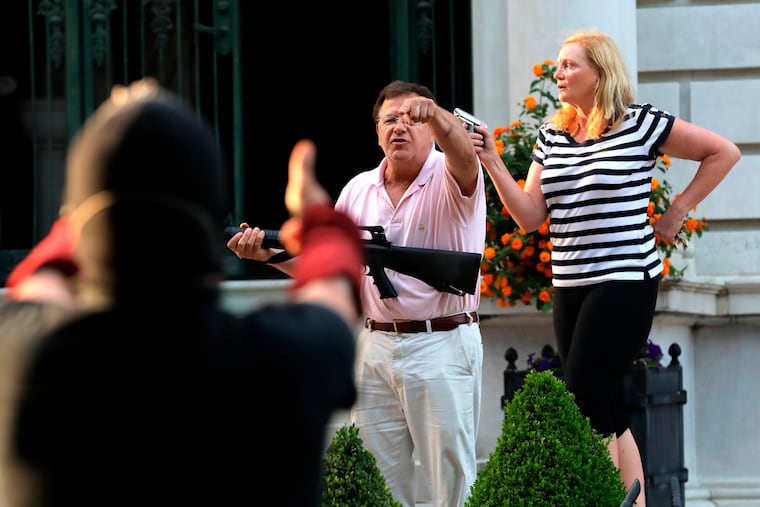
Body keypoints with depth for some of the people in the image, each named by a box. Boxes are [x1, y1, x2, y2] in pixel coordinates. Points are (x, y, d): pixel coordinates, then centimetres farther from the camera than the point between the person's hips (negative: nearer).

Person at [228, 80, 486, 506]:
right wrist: (270, 253, -2)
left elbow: (463, 155, -29)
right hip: (376, 347, 5)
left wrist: (435, 115, -50)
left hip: (443, 344, -5)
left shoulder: (450, 180, -4)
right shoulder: (359, 190, 11)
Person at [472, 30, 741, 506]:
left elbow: (724, 151, 0)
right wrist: (493, 165, -7)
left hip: (625, 283, -7)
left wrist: (678, 211, -1)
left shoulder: (640, 123, -6)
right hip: (569, 287, 7)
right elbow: (530, 216, 5)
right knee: (608, 413, 9)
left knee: (583, 408, -12)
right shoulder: (551, 136, 10)